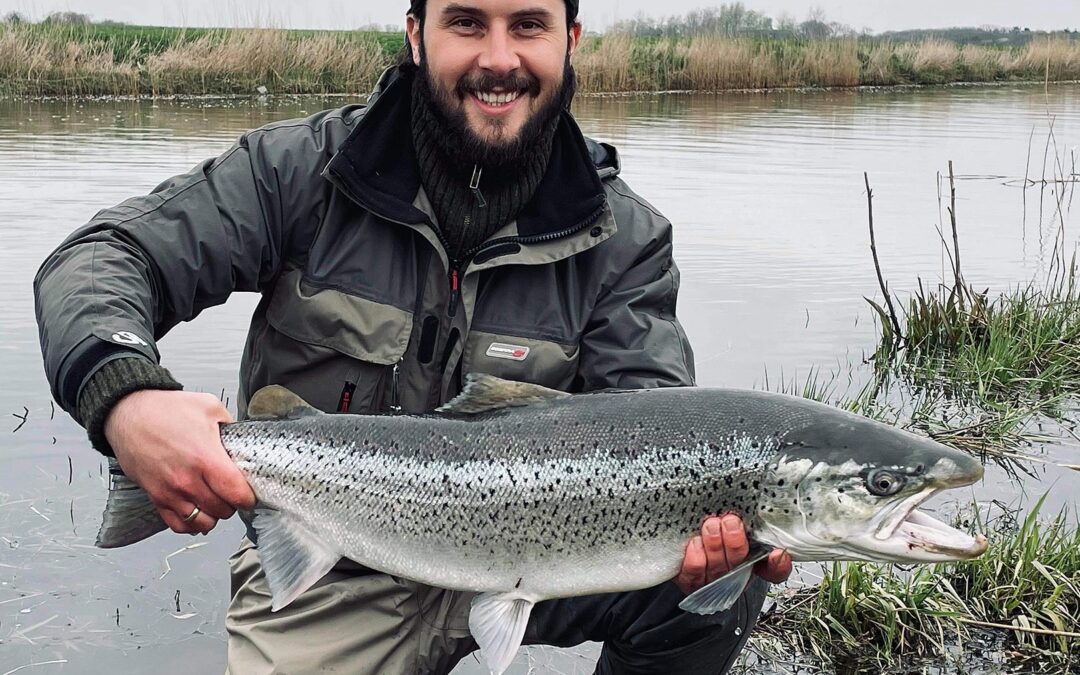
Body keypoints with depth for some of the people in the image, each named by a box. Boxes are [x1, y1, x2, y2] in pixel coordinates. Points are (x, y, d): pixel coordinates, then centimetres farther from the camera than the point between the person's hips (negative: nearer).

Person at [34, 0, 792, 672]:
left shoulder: (624, 239, -6)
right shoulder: (303, 168, -10)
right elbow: (101, 258, -12)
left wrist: (708, 518, -39)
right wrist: (123, 396, -36)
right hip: (325, 577, 0)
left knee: (721, 582, -21)